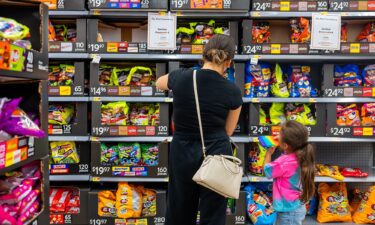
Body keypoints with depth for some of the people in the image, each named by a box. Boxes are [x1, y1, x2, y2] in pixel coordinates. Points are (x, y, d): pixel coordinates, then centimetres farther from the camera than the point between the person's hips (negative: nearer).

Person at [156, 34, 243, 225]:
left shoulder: (181, 78, -8)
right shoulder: (233, 92, -10)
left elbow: (159, 83, 17)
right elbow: (228, 131, 3)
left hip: (182, 153, 2)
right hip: (216, 155, -1)